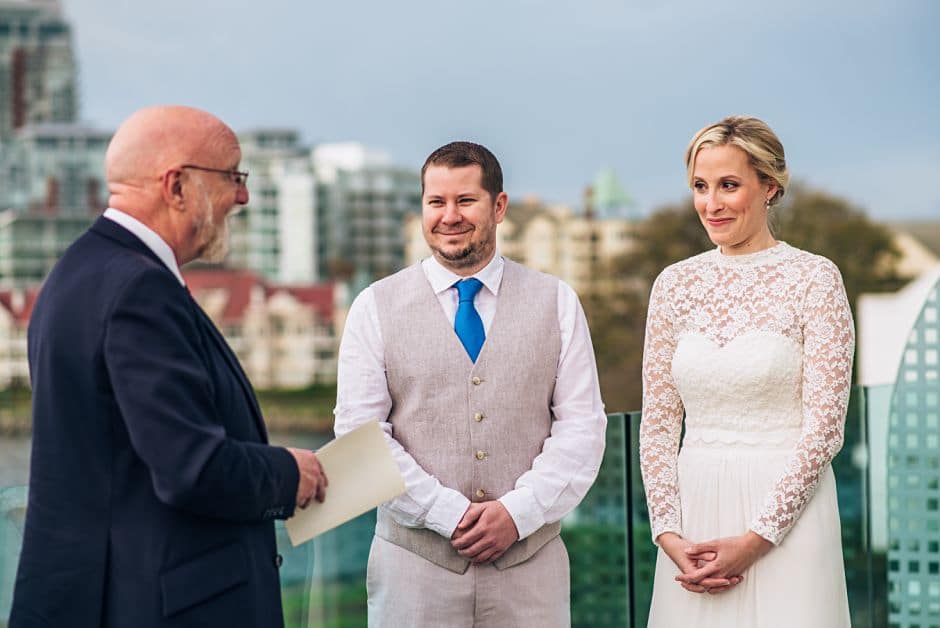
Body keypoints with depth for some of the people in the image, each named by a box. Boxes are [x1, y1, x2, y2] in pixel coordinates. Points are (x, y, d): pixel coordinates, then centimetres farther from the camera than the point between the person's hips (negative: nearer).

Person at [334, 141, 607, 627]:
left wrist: (519, 512, -10)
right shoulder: (376, 307, 3)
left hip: (529, 563, 1)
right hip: (415, 564, -1)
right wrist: (449, 513, -11)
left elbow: (582, 427, 2)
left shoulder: (557, 303, 6)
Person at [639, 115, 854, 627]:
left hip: (786, 509, -4)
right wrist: (668, 532, -4)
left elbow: (824, 426, -9)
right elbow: (658, 423, 8)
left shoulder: (813, 278, -5)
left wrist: (756, 538, -13)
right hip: (693, 510, 4)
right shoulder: (674, 283, 7)